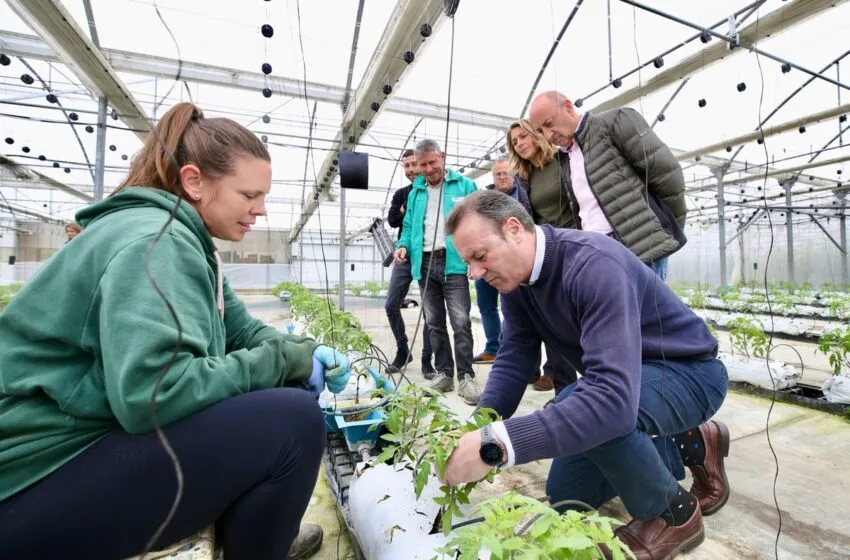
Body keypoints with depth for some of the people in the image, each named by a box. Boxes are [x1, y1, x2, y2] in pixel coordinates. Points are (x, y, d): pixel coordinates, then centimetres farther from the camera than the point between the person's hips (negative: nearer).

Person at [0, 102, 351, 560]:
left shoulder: (187, 242, 9)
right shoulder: (156, 241, -21)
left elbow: (240, 330, 10)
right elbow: (152, 392, -32)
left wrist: (307, 354, -7)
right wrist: (284, 359, -22)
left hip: (108, 431, 10)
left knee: (277, 395, 8)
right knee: (294, 420, -24)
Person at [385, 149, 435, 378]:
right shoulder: (401, 194, 14)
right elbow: (392, 220, 0)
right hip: (405, 257, 4)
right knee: (391, 306, 1)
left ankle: (427, 359, 11)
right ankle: (403, 351, 19)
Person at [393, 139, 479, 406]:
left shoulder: (464, 185, 5)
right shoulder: (415, 192, 18)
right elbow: (409, 226, 19)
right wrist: (403, 245, -2)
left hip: (453, 262, -4)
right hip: (424, 263, 5)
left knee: (460, 322, -10)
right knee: (434, 323, 10)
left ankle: (465, 376, 2)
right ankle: (444, 372, 21)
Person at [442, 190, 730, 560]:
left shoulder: (594, 264, -36)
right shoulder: (515, 280, -9)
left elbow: (613, 397, -45)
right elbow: (511, 361, -11)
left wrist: (495, 444, -49)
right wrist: (476, 433, -25)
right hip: (625, 379, 8)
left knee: (576, 411, -39)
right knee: (564, 497, 12)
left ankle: (674, 512, -6)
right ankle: (688, 445, 22)